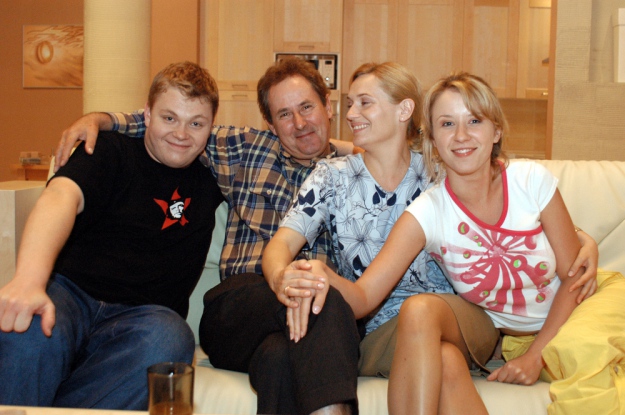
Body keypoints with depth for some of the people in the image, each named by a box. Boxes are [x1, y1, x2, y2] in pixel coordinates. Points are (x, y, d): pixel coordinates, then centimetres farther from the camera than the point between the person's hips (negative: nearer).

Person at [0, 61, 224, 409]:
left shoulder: (210, 178, 20)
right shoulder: (111, 151, 7)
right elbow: (61, 197, -13)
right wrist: (29, 280, -33)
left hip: (137, 316, 3)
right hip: (70, 292, -2)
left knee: (169, 339, -36)